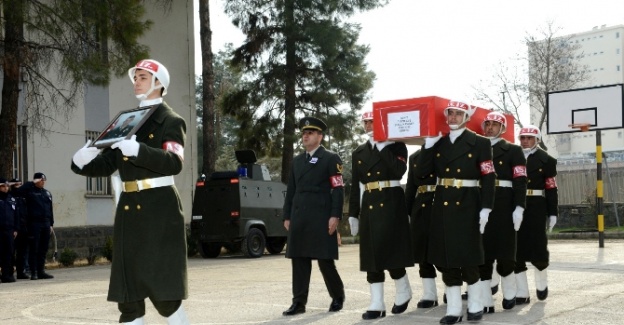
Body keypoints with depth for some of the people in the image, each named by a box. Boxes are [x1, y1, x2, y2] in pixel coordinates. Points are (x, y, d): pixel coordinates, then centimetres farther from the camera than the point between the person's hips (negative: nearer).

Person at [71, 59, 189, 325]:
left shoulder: (171, 121, -3)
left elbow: (174, 163, -19)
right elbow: (108, 164, 14)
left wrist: (136, 149, -32)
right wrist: (82, 161, -6)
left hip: (159, 208, -6)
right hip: (128, 208, 7)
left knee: (161, 288, -6)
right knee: (127, 291, 7)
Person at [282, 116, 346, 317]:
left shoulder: (331, 159, 1)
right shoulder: (297, 161, 19)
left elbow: (338, 190, -5)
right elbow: (291, 191, 18)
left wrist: (335, 216, -14)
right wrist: (287, 216, 12)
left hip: (321, 217, -5)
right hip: (299, 217, 5)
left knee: (325, 260, -2)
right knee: (299, 259, 3)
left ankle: (338, 296, 18)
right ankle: (299, 302, 8)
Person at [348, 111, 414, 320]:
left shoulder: (396, 146, 3)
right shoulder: (359, 152, 15)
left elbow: (399, 171, -16)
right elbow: (355, 186, 14)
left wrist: (382, 146, -13)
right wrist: (353, 214, 10)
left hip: (391, 205, -4)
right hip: (369, 207, 5)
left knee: (392, 250, -5)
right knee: (372, 254, 1)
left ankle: (403, 292, 18)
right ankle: (377, 304, 3)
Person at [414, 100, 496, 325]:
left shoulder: (479, 143, 0)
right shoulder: (438, 143, 10)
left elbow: (488, 178, -5)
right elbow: (421, 172, 1)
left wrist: (485, 208, -13)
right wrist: (428, 145, -7)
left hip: (467, 205, -4)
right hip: (443, 205, 4)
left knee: (468, 257, 0)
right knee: (446, 257, 4)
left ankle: (475, 306, 17)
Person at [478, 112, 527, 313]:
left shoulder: (513, 150, 7)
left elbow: (520, 181, -3)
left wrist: (519, 208, -14)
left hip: (503, 207, -3)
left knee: (505, 253, 0)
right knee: (482, 253, 0)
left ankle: (509, 293, 22)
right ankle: (486, 302, 3)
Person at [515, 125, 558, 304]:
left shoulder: (546, 160, 3)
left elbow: (551, 189, 0)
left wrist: (553, 213, -4)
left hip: (536, 209, -2)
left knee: (538, 249, -1)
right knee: (516, 250, 0)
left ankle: (542, 283, 28)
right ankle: (522, 293, 6)